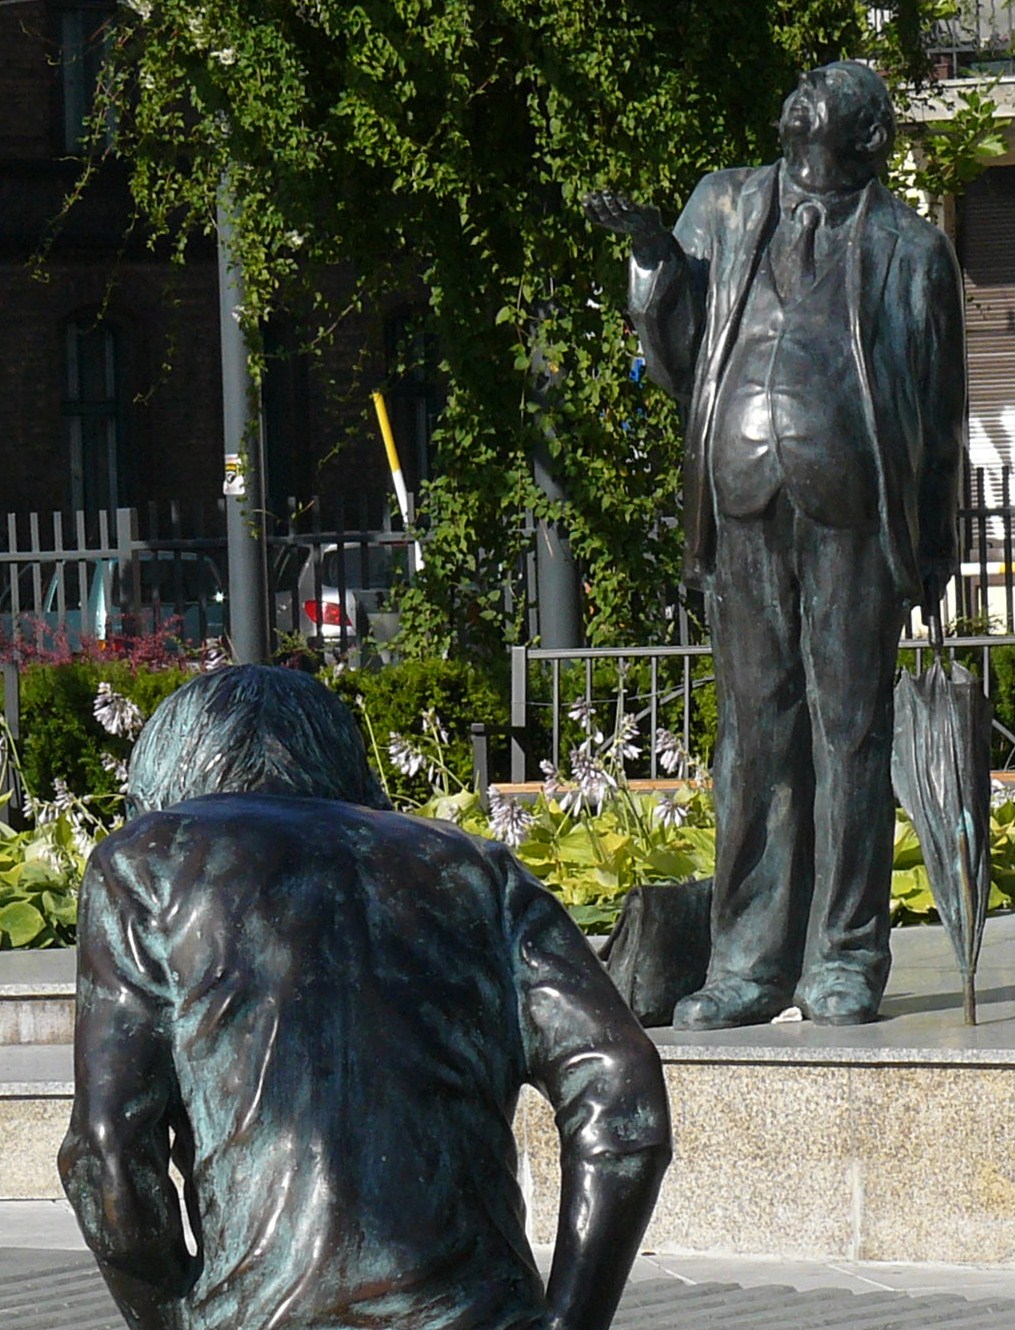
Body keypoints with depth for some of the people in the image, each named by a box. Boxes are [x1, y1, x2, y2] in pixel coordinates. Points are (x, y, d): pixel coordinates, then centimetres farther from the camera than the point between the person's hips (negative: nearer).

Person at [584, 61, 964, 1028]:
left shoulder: (907, 248, 10)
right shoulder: (724, 211, 15)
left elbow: (937, 411, 11)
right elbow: (674, 359, 15)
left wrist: (932, 548, 5)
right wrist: (656, 260, -1)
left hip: (851, 511, -2)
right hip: (744, 503, 2)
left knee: (849, 726, -2)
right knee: (754, 732, 3)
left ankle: (845, 958, 2)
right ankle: (751, 960, 6)